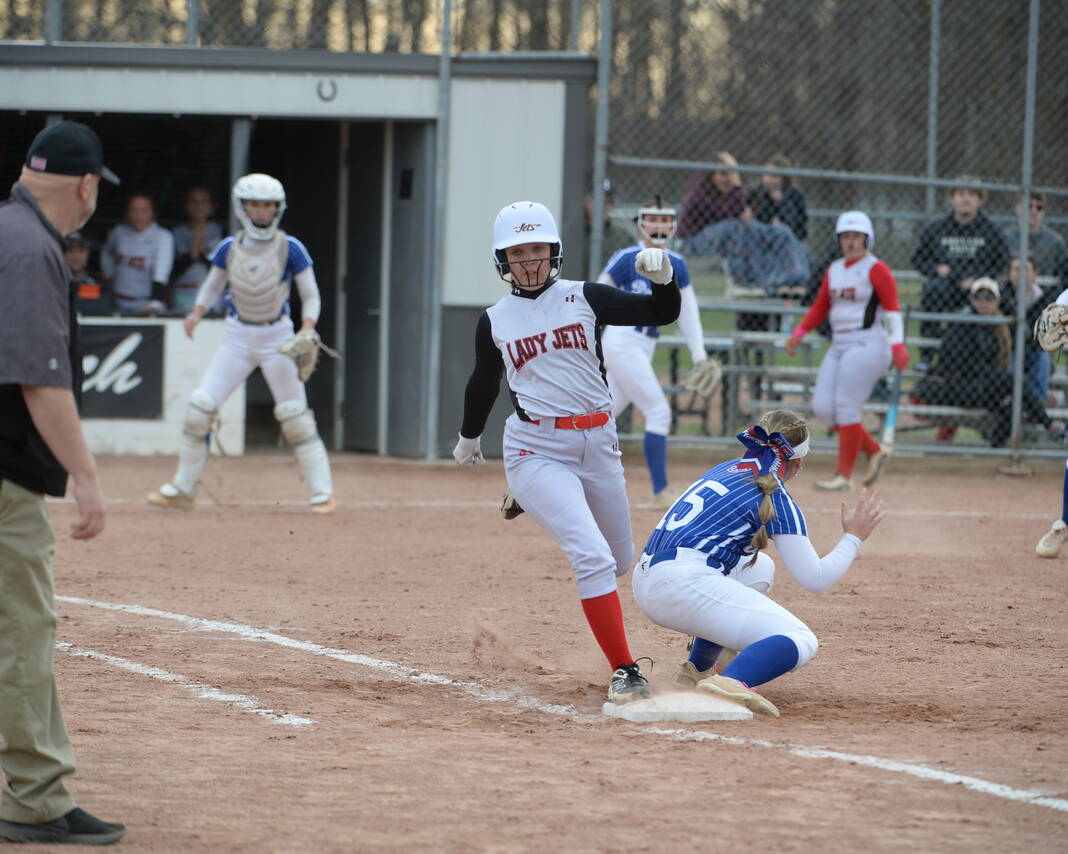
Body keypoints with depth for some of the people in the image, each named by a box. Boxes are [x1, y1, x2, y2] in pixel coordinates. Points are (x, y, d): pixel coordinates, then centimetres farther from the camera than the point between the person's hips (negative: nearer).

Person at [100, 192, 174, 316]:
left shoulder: (163, 237, -12)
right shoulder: (119, 232, 3)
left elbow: (161, 273, -25)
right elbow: (106, 254, 26)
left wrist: (155, 303, -38)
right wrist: (110, 278, 19)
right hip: (119, 303, 4)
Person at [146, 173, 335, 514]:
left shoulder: (290, 249, -8)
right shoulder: (229, 248, -1)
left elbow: (310, 295, -3)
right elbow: (212, 285, 15)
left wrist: (307, 333, -19)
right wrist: (197, 313, -4)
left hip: (278, 338, -3)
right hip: (238, 338, 3)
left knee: (296, 417, -5)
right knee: (199, 408, -4)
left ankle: (322, 493, 4)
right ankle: (182, 489, 7)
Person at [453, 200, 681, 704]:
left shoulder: (586, 299, 2)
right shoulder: (494, 322, 2)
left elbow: (661, 314, -1)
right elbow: (484, 383, 19)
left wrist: (662, 278, -21)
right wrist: (469, 436, 32)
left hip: (598, 445, 3)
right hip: (536, 451, -3)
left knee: (619, 562, 17)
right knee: (593, 557, -21)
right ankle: (624, 672, -16)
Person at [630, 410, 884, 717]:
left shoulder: (726, 469, 21)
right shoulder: (777, 499, -1)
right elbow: (815, 579, -2)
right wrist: (853, 537, 11)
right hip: (684, 585, -9)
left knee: (758, 568, 33)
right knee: (801, 641, -9)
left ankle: (697, 668, 27)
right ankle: (731, 683, -38)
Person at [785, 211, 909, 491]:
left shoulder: (876, 269, -5)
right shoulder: (834, 270, 16)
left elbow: (892, 309, -11)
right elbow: (820, 308, 20)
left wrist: (897, 345, -22)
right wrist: (798, 333, 6)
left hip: (867, 344, -8)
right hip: (838, 346, 8)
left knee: (846, 406, -12)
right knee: (822, 407, 1)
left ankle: (844, 475, -5)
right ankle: (874, 451, 14)